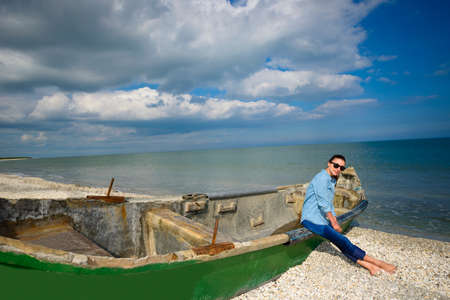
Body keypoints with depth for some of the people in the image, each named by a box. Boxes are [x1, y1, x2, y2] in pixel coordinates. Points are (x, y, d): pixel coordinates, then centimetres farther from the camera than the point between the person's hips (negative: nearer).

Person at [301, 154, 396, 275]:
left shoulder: (331, 181, 19)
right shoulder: (322, 177, -11)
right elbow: (323, 203, -14)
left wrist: (335, 222, 13)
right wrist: (334, 224, -6)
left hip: (321, 219, 9)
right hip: (311, 219, -9)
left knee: (342, 241, -10)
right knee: (341, 240, -17)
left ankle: (367, 265, -20)